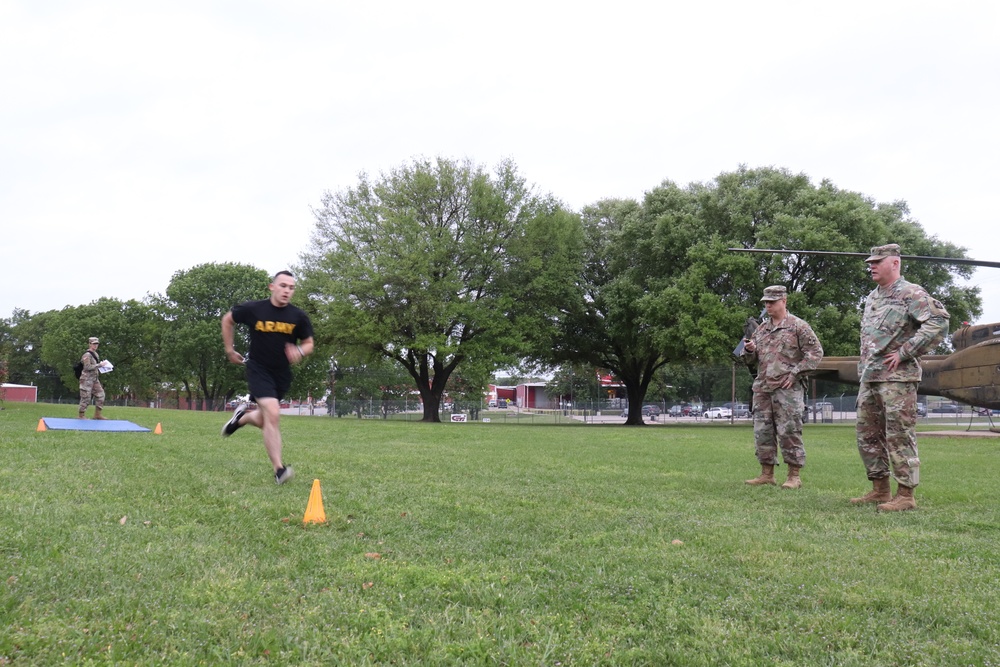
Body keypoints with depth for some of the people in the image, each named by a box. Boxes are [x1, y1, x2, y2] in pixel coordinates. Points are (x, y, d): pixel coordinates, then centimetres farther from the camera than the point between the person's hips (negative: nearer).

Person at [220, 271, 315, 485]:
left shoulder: (299, 316, -7)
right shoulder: (253, 309, -10)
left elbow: (308, 343, 4)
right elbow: (227, 320, 8)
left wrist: (300, 351, -19)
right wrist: (229, 349, 9)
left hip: (282, 374, 4)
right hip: (258, 369, -4)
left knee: (265, 421, 16)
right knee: (272, 413, -22)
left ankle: (241, 417, 53)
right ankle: (279, 469, -17)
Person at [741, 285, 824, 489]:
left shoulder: (798, 326, -1)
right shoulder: (761, 328, 17)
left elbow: (815, 353, -3)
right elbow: (750, 359, 21)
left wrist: (795, 373, -10)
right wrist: (749, 350, -2)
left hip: (787, 389, -6)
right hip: (762, 388, 6)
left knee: (789, 432, -5)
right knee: (762, 433, 6)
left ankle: (794, 476, 2)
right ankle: (767, 474, 14)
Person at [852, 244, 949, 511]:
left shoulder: (911, 293, -8)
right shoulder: (871, 298, 18)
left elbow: (939, 322, -21)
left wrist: (904, 352, -19)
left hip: (897, 378, -9)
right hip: (868, 378, 9)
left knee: (899, 436, -6)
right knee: (868, 435, 12)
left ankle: (905, 495, 1)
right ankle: (880, 490, 21)